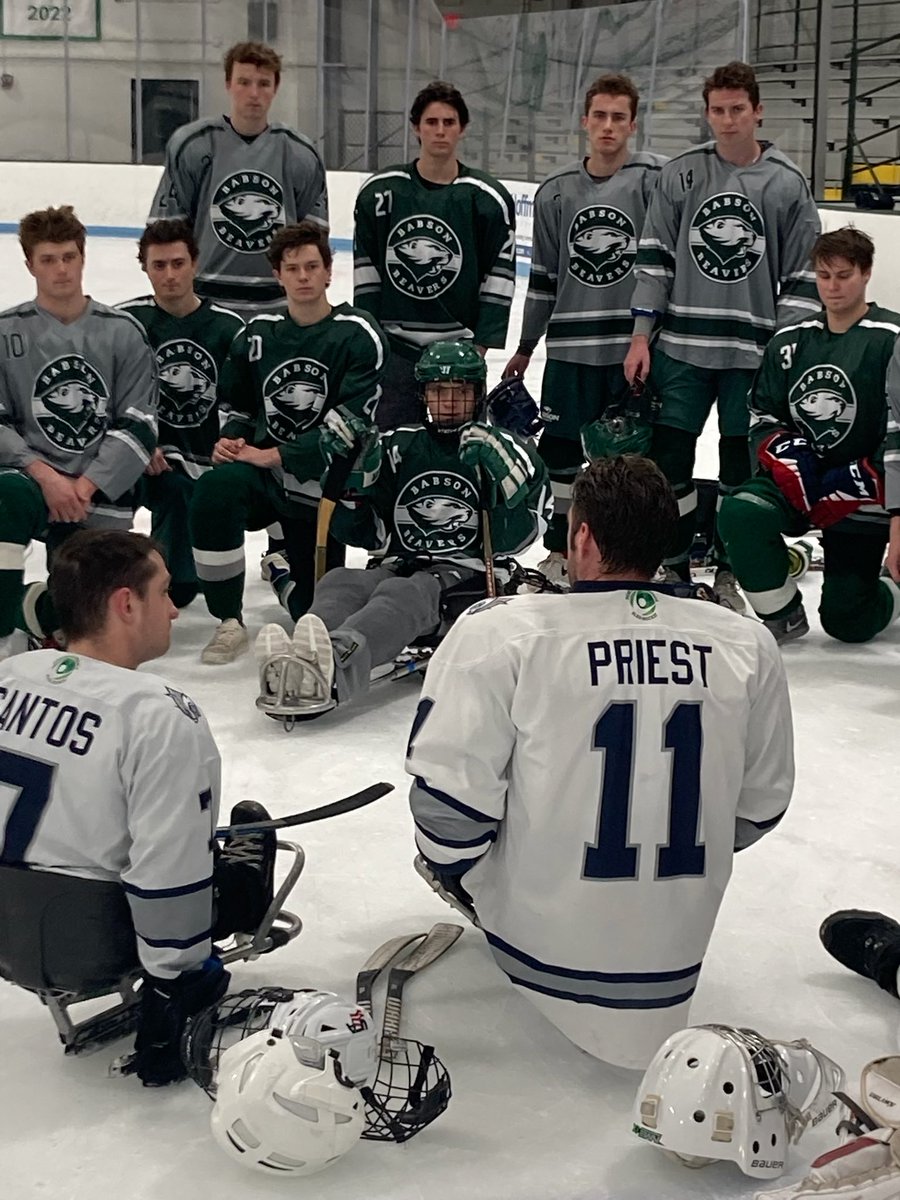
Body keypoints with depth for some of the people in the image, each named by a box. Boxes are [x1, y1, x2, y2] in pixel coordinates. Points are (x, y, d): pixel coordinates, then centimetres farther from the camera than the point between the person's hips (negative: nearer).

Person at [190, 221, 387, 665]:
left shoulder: (358, 336, -9)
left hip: (323, 487, -1)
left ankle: (284, 566, 41)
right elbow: (237, 405, 17)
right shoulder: (258, 334, 5)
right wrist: (229, 439, -7)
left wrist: (274, 455, -21)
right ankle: (229, 624, -19)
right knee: (217, 487, -35)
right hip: (263, 475, 2)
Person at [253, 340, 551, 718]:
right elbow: (364, 534, 14)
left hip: (469, 577, -4)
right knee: (340, 582, -29)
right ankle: (294, 672, -60)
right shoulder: (397, 446, 16)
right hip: (400, 567, 4)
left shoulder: (504, 449, 7)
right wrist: (351, 473, -2)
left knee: (400, 594, -37)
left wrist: (500, 474, -18)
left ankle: (335, 669, -70)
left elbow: (511, 540, -4)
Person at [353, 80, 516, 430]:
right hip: (393, 346, 1)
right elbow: (365, 270, 7)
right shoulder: (380, 191, 2)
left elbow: (499, 277, 0)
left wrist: (480, 345, -4)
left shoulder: (489, 198, -1)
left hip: (457, 345, -1)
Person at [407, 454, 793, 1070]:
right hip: (674, 972, 3)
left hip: (541, 943, -3)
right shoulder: (749, 645, -6)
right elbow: (761, 804, 5)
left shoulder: (501, 632, -16)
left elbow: (448, 794, -16)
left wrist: (456, 870, 6)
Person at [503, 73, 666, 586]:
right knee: (562, 447, 10)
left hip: (637, 342, -3)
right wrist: (526, 347, 16)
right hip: (571, 345, 4)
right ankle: (561, 548, 25)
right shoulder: (556, 191, 8)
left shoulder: (658, 179, -5)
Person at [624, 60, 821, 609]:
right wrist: (641, 335, -1)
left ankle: (729, 575, 21)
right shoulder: (680, 174, 2)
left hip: (753, 352, -1)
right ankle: (674, 569, 18)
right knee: (668, 460, 3)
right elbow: (654, 256, 5)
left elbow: (803, 276, 1)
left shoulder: (788, 183, 0)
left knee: (741, 468, 7)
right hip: (683, 345, 1)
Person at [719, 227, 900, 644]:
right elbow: (763, 416, 9)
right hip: (798, 481, 4)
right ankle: (781, 615, -7)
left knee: (846, 621, -3)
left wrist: (856, 484, -22)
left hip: (861, 496, -4)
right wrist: (784, 454, -11)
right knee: (739, 513, -28)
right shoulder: (790, 341, 5)